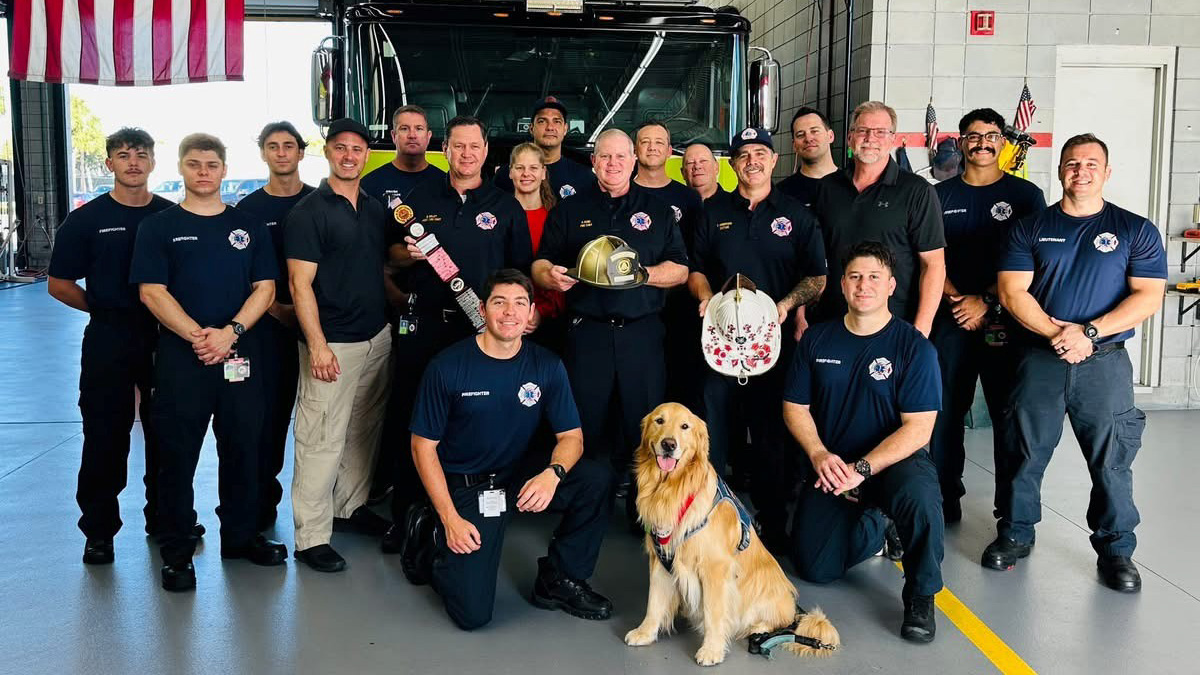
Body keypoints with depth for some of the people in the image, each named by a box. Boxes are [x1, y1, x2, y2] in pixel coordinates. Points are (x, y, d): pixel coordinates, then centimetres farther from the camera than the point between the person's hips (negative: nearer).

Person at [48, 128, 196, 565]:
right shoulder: (87, 219, 1)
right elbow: (59, 284, 4)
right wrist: (106, 309, -2)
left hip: (165, 337, 2)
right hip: (108, 342, -2)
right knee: (105, 435, 3)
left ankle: (165, 517, 25)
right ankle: (99, 529, 15)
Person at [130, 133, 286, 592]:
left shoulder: (248, 226, 11)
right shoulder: (158, 227, 5)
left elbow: (265, 288, 4)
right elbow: (152, 292, -4)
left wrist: (230, 332, -12)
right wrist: (198, 336, -17)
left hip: (241, 355, 2)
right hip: (179, 356, -2)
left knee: (243, 447, 8)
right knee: (177, 454, 1)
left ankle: (241, 535, 23)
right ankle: (176, 550, 12)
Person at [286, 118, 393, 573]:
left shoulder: (376, 210, 12)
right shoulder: (309, 212, -8)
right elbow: (300, 283, -13)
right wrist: (317, 345, -19)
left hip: (378, 338, 7)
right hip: (333, 344, -7)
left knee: (365, 431, 16)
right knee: (321, 440, -4)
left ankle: (351, 506, 32)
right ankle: (312, 536, 4)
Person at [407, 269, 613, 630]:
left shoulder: (546, 366, -5)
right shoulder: (447, 367, -14)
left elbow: (571, 436, -3)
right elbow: (423, 445, -8)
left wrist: (553, 473, -27)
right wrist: (450, 519, -14)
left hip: (521, 477, 4)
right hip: (465, 487, -3)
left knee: (597, 479, -23)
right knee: (472, 613, -15)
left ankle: (558, 580, -1)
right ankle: (436, 545, 18)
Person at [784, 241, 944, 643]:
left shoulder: (914, 347, -10)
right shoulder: (817, 340, 2)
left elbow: (918, 428, -15)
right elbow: (795, 406, 5)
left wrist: (862, 469, -24)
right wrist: (819, 454, -13)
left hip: (896, 460, -4)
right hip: (831, 466, 4)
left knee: (919, 496, -39)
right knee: (814, 569, -3)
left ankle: (921, 596, -11)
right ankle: (873, 525, 30)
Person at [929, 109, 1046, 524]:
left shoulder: (1025, 195, 5)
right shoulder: (941, 195, 11)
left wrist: (986, 301, -12)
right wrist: (956, 298, -8)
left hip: (1004, 321, -2)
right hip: (951, 319, 2)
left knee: (1009, 414, -1)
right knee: (945, 411, 4)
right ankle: (945, 500, 16)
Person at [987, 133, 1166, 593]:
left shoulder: (1135, 231, 4)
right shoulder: (1031, 228, 7)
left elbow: (1148, 297, -4)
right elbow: (1013, 292, -1)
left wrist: (1088, 332, -15)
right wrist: (1056, 333, -14)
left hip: (1105, 362, -1)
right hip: (1040, 359, 1)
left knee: (1111, 459, 3)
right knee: (1026, 453, 7)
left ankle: (1116, 549, 18)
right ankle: (1015, 533, 23)